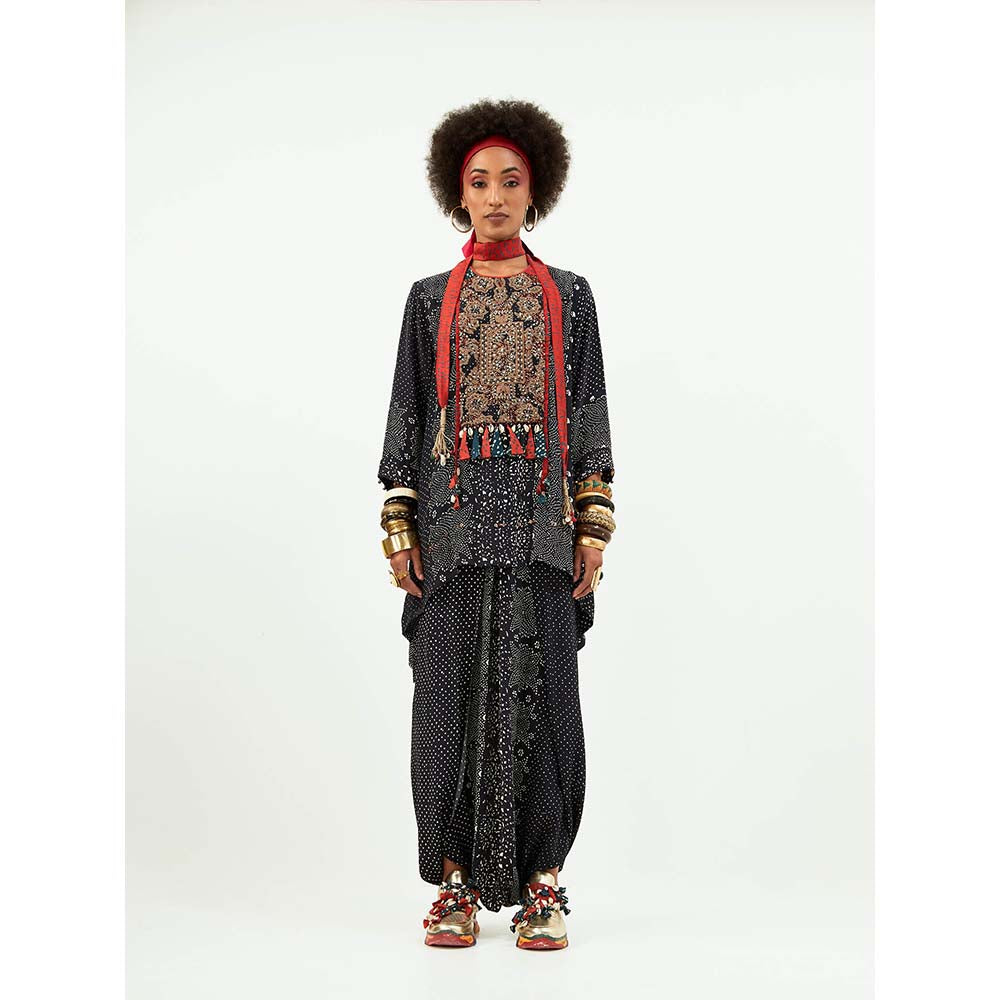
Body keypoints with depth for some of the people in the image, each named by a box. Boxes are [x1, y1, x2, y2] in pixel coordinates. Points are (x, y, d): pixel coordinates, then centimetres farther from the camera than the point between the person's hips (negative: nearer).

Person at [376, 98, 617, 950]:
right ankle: (458, 881, 12)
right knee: (453, 693, 1)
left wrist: (594, 526, -1)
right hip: (454, 521, 1)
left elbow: (590, 416, 7)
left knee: (541, 693, 0)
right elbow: (406, 415, 8)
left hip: (542, 522, 0)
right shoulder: (430, 299, 10)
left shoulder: (569, 297, 10)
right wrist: (399, 526, 0)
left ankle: (541, 882, 10)